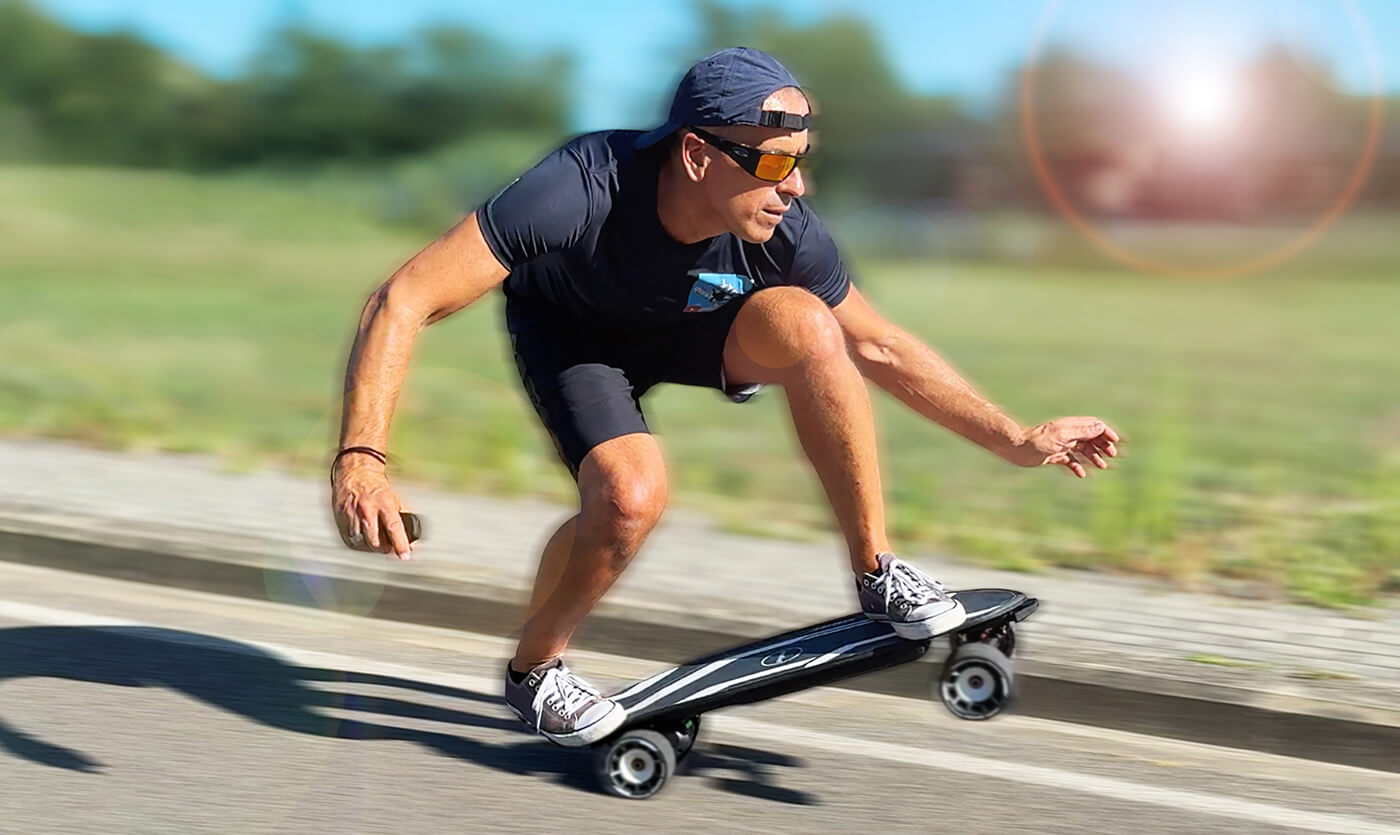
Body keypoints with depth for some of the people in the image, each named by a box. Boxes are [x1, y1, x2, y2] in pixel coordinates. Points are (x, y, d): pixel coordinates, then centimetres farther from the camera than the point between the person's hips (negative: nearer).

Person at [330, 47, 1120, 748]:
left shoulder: (786, 232, -28)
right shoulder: (581, 191, -40)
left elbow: (879, 348, -11)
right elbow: (403, 301, -40)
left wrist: (1020, 440, -9)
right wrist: (360, 460, -48)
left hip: (683, 328, 3)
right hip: (567, 333, -2)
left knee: (804, 323, -28)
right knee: (632, 494, -30)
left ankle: (878, 573, -12)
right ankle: (535, 670, 0)